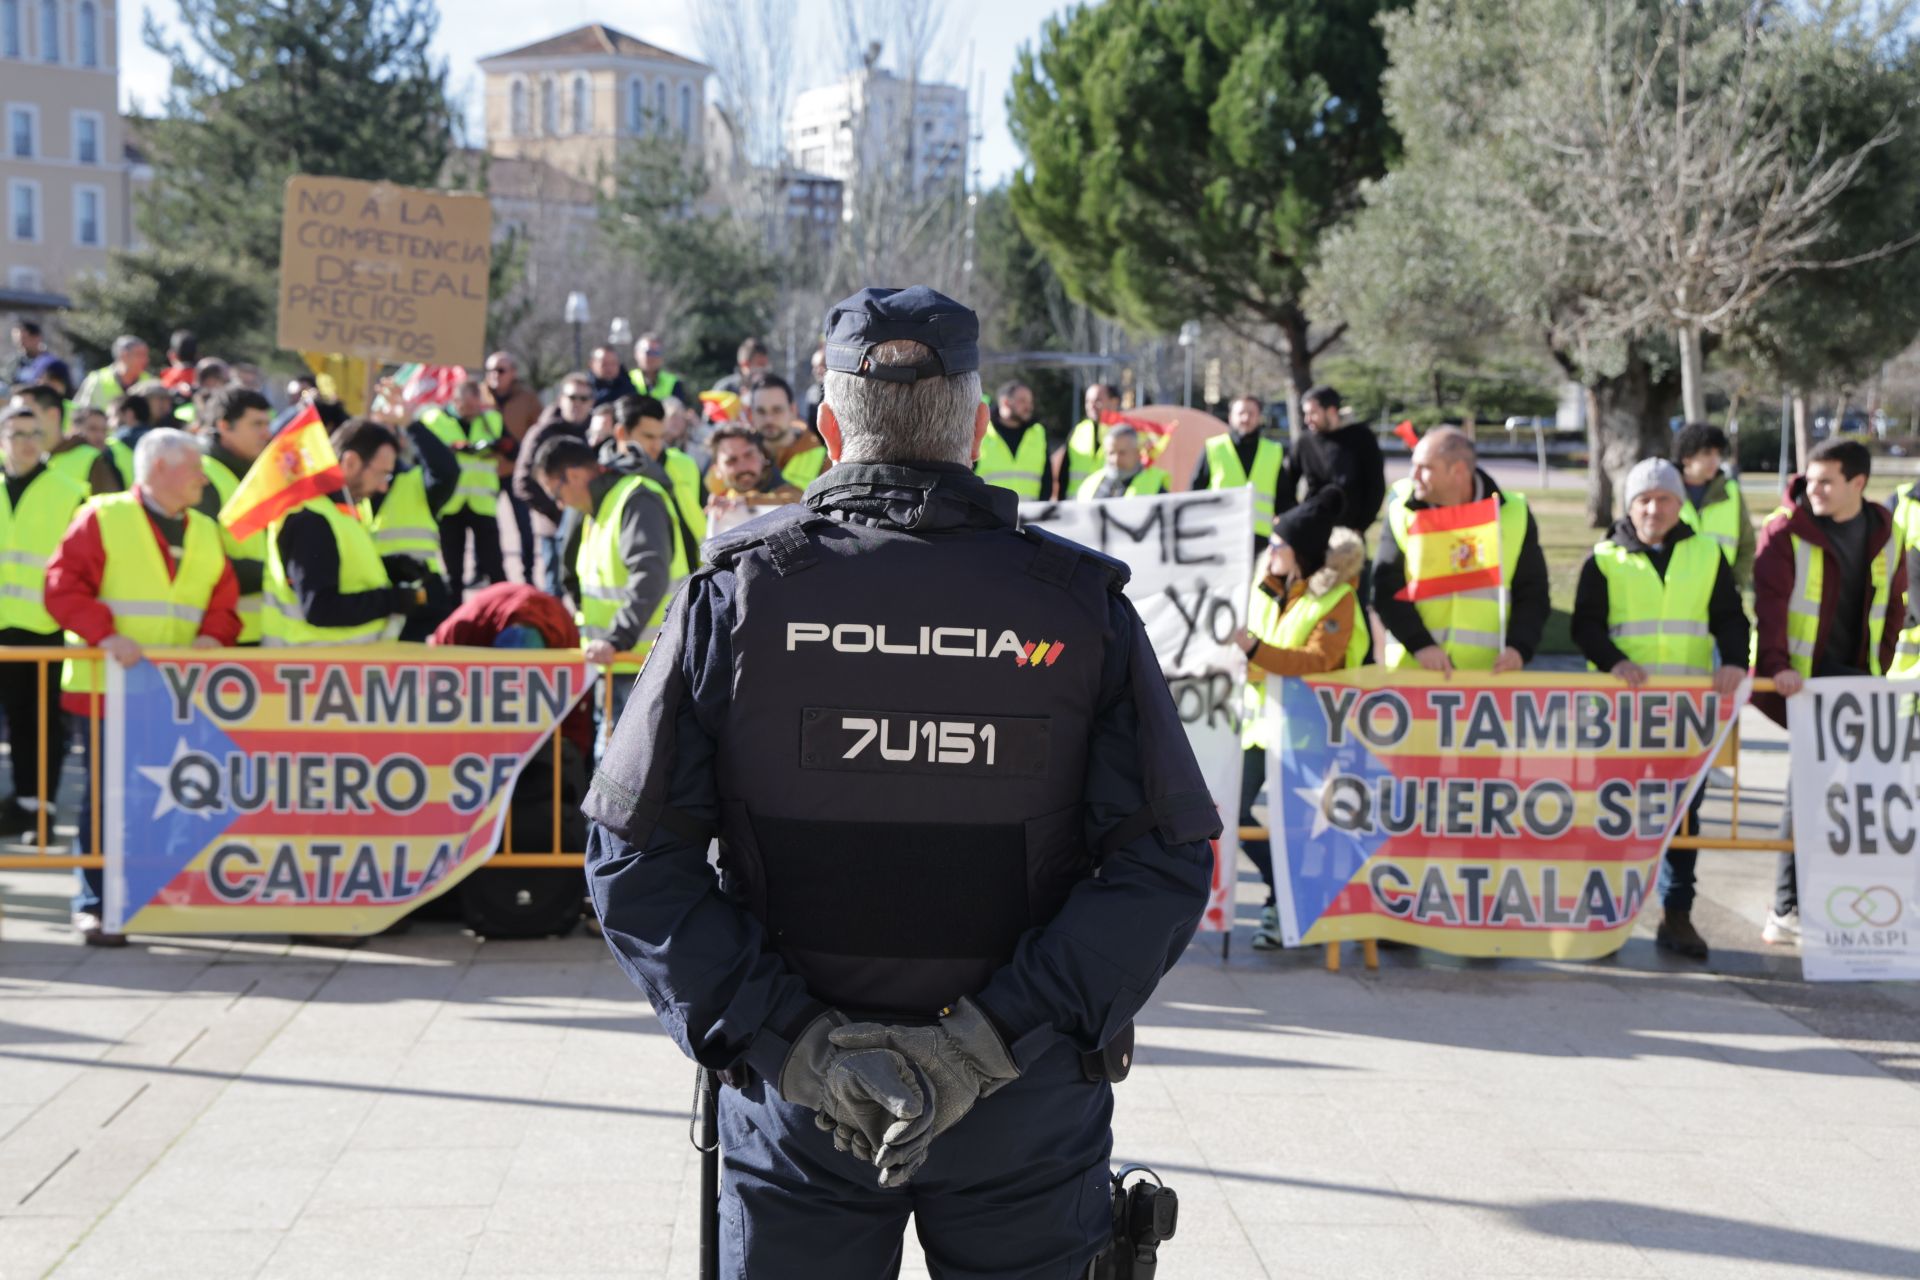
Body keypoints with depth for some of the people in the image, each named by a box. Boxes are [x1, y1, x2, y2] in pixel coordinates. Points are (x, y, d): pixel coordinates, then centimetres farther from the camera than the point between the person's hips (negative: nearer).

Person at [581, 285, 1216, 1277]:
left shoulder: (736, 593, -4)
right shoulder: (1080, 606, -5)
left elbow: (632, 853, -9)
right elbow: (1165, 862, -12)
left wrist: (783, 1035, -13)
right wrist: (990, 1037, -15)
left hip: (795, 1101, 0)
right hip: (1028, 1113, 0)